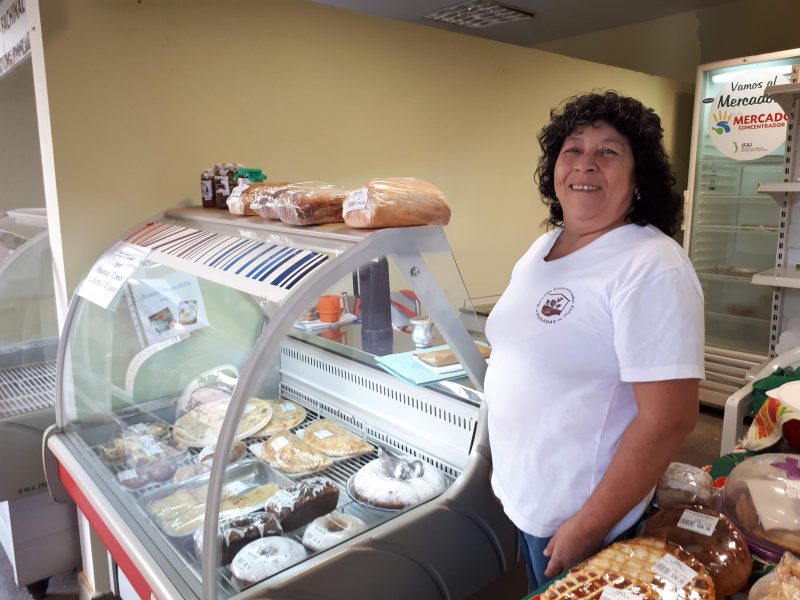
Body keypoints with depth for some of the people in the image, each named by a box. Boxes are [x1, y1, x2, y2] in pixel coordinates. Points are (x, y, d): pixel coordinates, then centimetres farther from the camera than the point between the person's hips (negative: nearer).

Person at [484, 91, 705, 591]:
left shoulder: (651, 268, -22)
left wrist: (588, 528, -20)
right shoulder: (545, 245, 3)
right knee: (540, 590, 26)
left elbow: (670, 418, -25)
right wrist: (507, 472, 15)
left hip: (580, 519, -7)